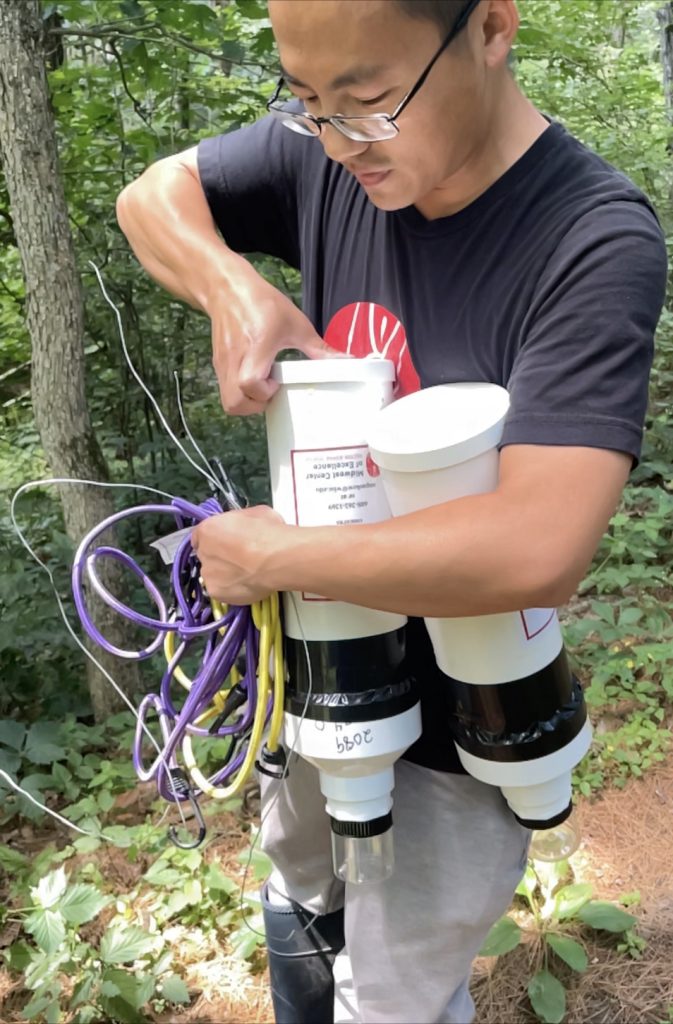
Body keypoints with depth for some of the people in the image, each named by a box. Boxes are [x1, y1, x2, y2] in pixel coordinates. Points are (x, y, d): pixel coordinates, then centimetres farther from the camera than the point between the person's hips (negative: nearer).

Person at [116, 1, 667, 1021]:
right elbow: (154, 196, 4)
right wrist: (235, 290, -19)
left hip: (452, 729, -5)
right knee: (301, 907, 31)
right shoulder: (318, 152, -11)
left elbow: (536, 546, -38)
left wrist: (264, 555, -26)